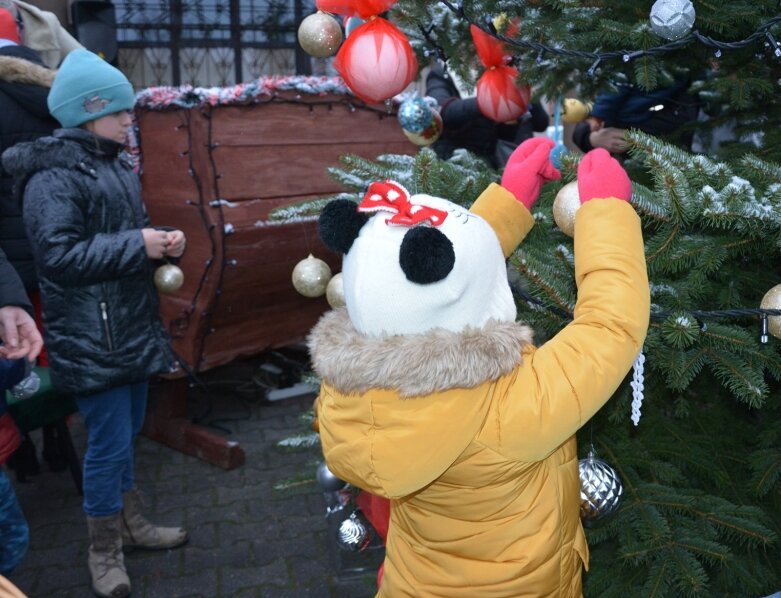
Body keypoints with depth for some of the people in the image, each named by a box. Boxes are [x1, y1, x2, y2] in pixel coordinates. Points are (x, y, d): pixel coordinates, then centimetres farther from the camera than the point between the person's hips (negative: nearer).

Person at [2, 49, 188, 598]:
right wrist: (138, 245, -24)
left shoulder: (118, 165, 12)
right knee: (110, 441, 0)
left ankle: (132, 523, 37)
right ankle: (104, 551, 21)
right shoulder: (52, 176, -15)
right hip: (91, 337, -8)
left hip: (132, 325, 8)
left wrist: (163, 241, 1)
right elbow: (57, 254, -23)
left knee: (127, 433, 19)